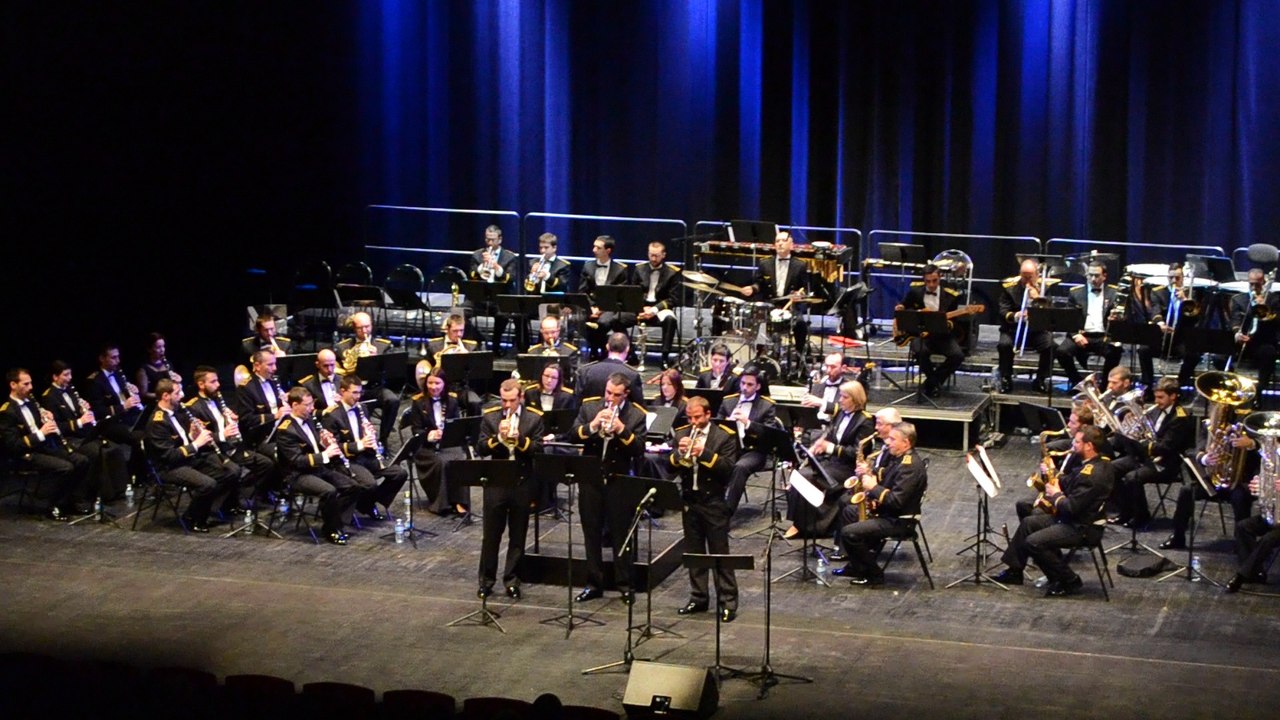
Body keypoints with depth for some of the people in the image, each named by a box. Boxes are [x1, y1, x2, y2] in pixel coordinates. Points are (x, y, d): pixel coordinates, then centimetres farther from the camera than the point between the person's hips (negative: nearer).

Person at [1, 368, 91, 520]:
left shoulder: (30, 403, 12)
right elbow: (13, 445, -20)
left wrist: (48, 420, -1)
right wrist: (41, 433, -24)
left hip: (44, 448, 8)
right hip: (25, 455, -8)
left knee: (82, 461, -8)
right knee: (65, 467, -28)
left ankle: (72, 502, 2)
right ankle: (54, 508, -13)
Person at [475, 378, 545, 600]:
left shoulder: (534, 418, -1)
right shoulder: (489, 417, 2)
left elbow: (538, 449, -8)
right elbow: (480, 449, -4)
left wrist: (519, 439, -24)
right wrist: (498, 437, -21)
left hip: (522, 483, 0)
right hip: (495, 481, 0)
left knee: (518, 535, 7)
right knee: (491, 534, 5)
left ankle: (512, 580, 17)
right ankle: (486, 580, 14)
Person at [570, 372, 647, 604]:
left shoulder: (636, 415, -4)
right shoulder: (589, 406, 4)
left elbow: (638, 449, -11)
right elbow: (574, 435, -5)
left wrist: (622, 429, -24)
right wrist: (593, 425, -21)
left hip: (619, 480, -3)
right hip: (590, 478, 3)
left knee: (621, 533, 3)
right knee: (591, 533, 9)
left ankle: (624, 584, 11)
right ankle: (594, 583, 18)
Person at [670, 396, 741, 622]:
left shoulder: (724, 436, -6)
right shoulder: (681, 433, 7)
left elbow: (728, 467, -17)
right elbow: (670, 466, 3)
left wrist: (704, 453, -27)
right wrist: (679, 452, -17)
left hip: (714, 501, -5)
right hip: (689, 500, 5)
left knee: (719, 553, -2)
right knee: (693, 552, 11)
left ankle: (728, 601, 2)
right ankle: (698, 597, 20)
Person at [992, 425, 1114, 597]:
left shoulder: (1092, 474, -27)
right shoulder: (1096, 464, 6)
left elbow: (1071, 508, -27)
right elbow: (1070, 484, 16)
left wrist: (1056, 494, -10)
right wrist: (1054, 478, -1)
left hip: (1083, 529, -11)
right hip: (1073, 518, 11)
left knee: (1033, 542, -18)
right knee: (1028, 523, 14)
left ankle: (1069, 581, -4)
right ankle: (1014, 571, 22)